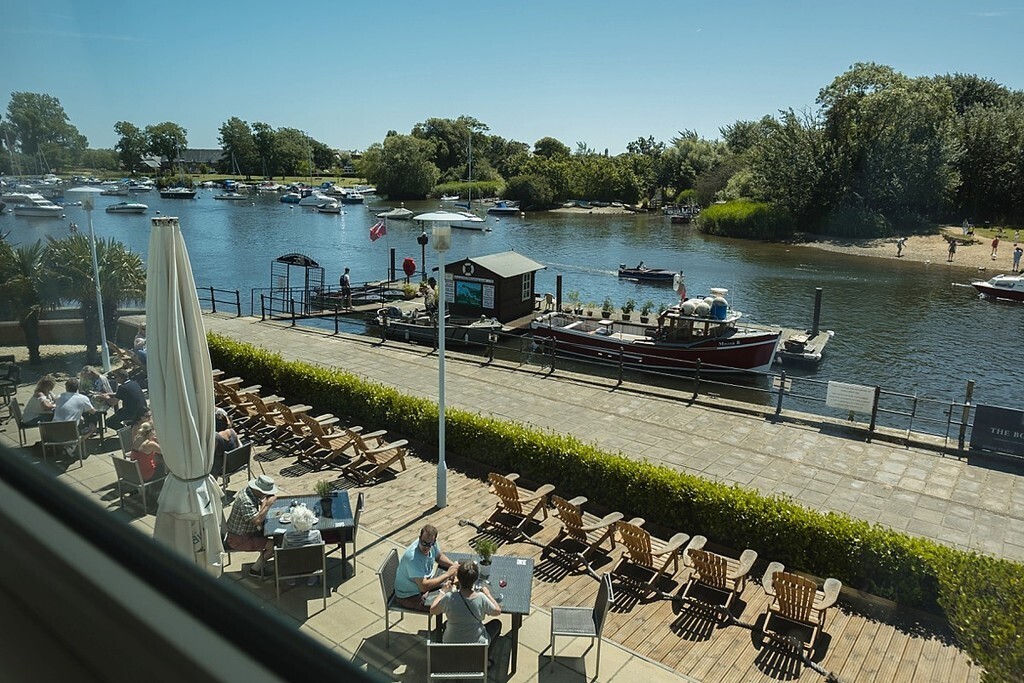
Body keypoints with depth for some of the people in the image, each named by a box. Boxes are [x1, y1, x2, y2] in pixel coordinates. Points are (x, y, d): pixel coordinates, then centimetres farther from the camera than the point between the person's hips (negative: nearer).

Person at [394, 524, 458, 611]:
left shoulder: (433, 543, -13)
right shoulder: (412, 557, -36)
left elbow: (439, 557, 10)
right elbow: (424, 586, -38)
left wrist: (454, 565, -8)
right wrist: (448, 574, -30)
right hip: (409, 596, -8)